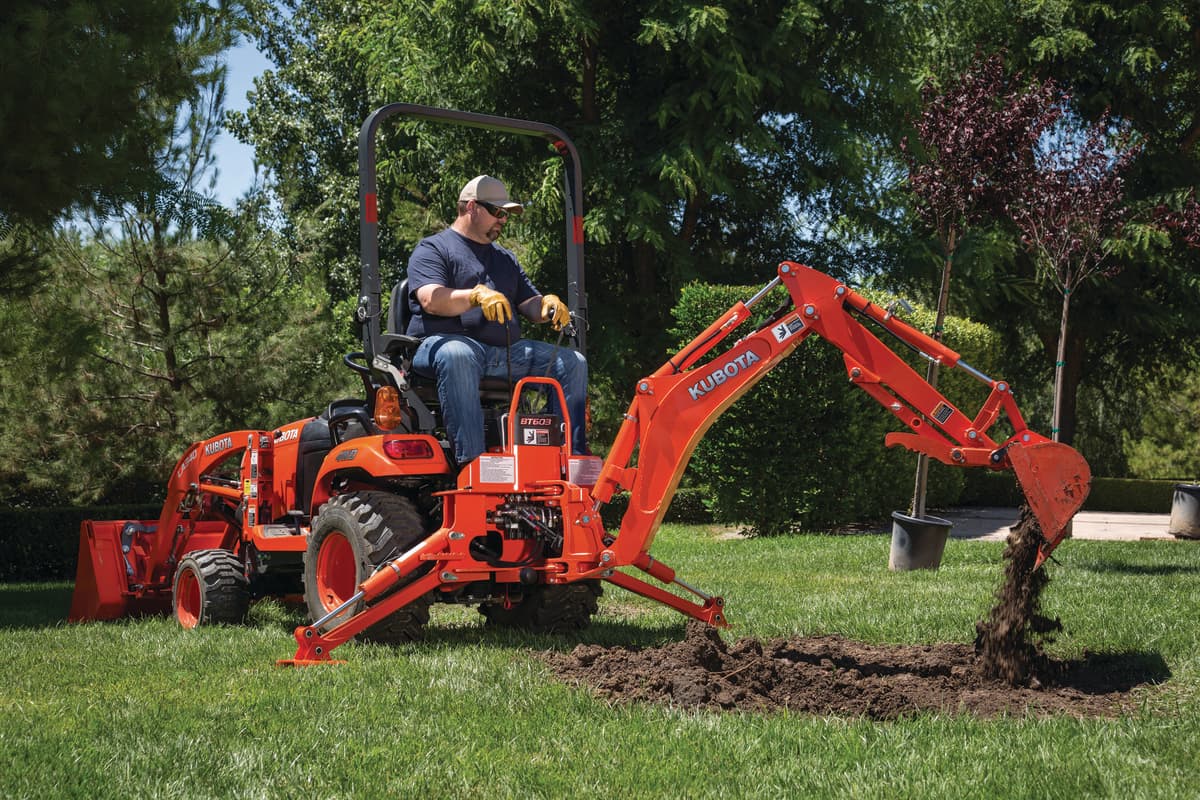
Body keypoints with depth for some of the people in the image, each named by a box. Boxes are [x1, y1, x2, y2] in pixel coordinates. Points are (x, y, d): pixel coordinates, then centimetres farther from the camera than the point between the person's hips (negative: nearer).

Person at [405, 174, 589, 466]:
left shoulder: (505, 259, 30)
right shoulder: (432, 249, 8)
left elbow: (529, 304, 24)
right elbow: (430, 300, -10)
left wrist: (548, 304, -2)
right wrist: (477, 295, -28)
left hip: (505, 351, 6)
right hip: (444, 341, -6)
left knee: (572, 362, -10)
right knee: (456, 356, -42)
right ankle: (470, 463, -48)